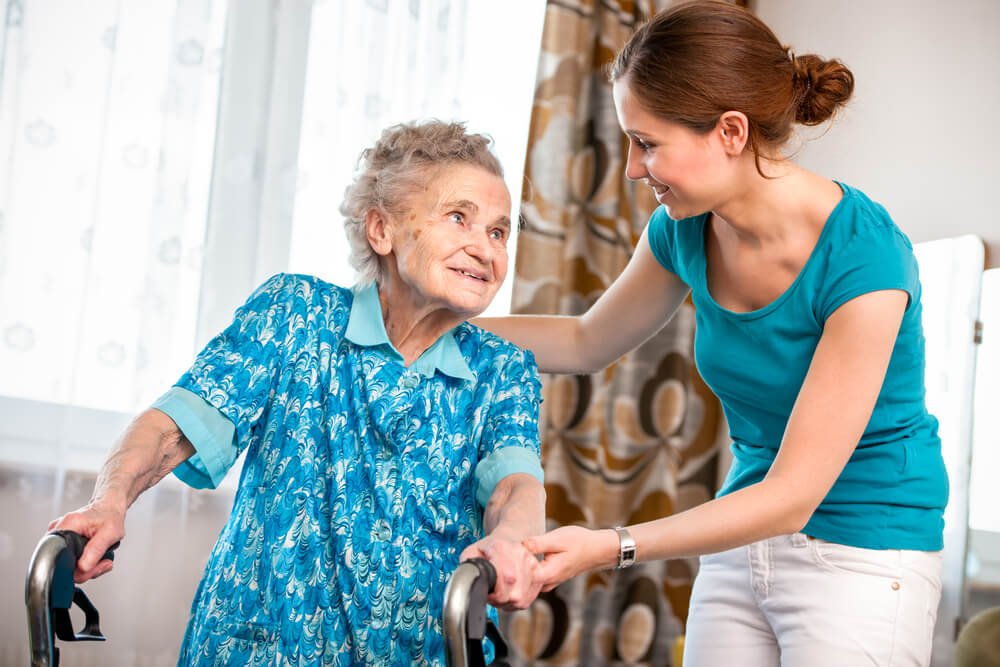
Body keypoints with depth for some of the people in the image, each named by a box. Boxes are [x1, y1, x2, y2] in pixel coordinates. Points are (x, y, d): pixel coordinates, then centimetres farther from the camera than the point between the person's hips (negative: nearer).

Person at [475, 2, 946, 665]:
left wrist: (610, 548, -33)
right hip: (744, 542, 6)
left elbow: (792, 499, -26)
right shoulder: (685, 230, -5)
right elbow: (587, 342, 15)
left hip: (861, 554, -6)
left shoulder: (863, 256, -25)